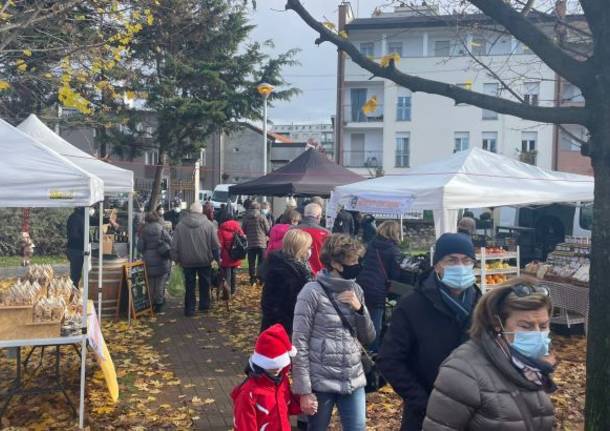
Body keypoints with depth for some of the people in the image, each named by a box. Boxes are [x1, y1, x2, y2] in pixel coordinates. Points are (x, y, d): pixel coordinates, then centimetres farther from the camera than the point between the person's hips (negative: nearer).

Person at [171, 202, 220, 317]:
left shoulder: (180, 225, -2)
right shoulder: (208, 224, -5)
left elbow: (174, 245, -1)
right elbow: (215, 244, -4)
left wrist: (176, 258, 8)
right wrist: (217, 257, 6)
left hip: (187, 261, 0)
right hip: (204, 260, 0)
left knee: (190, 285, 6)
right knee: (204, 283, 16)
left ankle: (190, 309, 7)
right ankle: (204, 305, 24)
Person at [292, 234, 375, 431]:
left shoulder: (356, 290, 4)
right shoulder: (313, 292, -13)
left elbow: (368, 338, 7)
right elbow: (299, 343, -12)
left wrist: (359, 309, -10)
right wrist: (304, 390, -14)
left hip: (354, 380, 5)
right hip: (321, 383, -4)